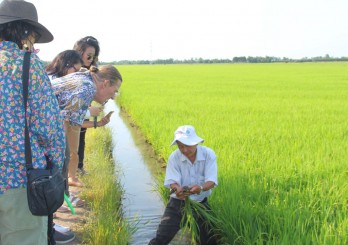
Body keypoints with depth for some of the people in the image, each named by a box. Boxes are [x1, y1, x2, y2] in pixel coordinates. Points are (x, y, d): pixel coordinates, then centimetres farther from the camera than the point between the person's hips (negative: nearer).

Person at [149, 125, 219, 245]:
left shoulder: (208, 154, -12)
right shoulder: (174, 157, -11)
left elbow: (211, 181, -19)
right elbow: (172, 181, -16)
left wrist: (201, 188, -41)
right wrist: (177, 189, -40)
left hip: (201, 203, 1)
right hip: (177, 203, 0)